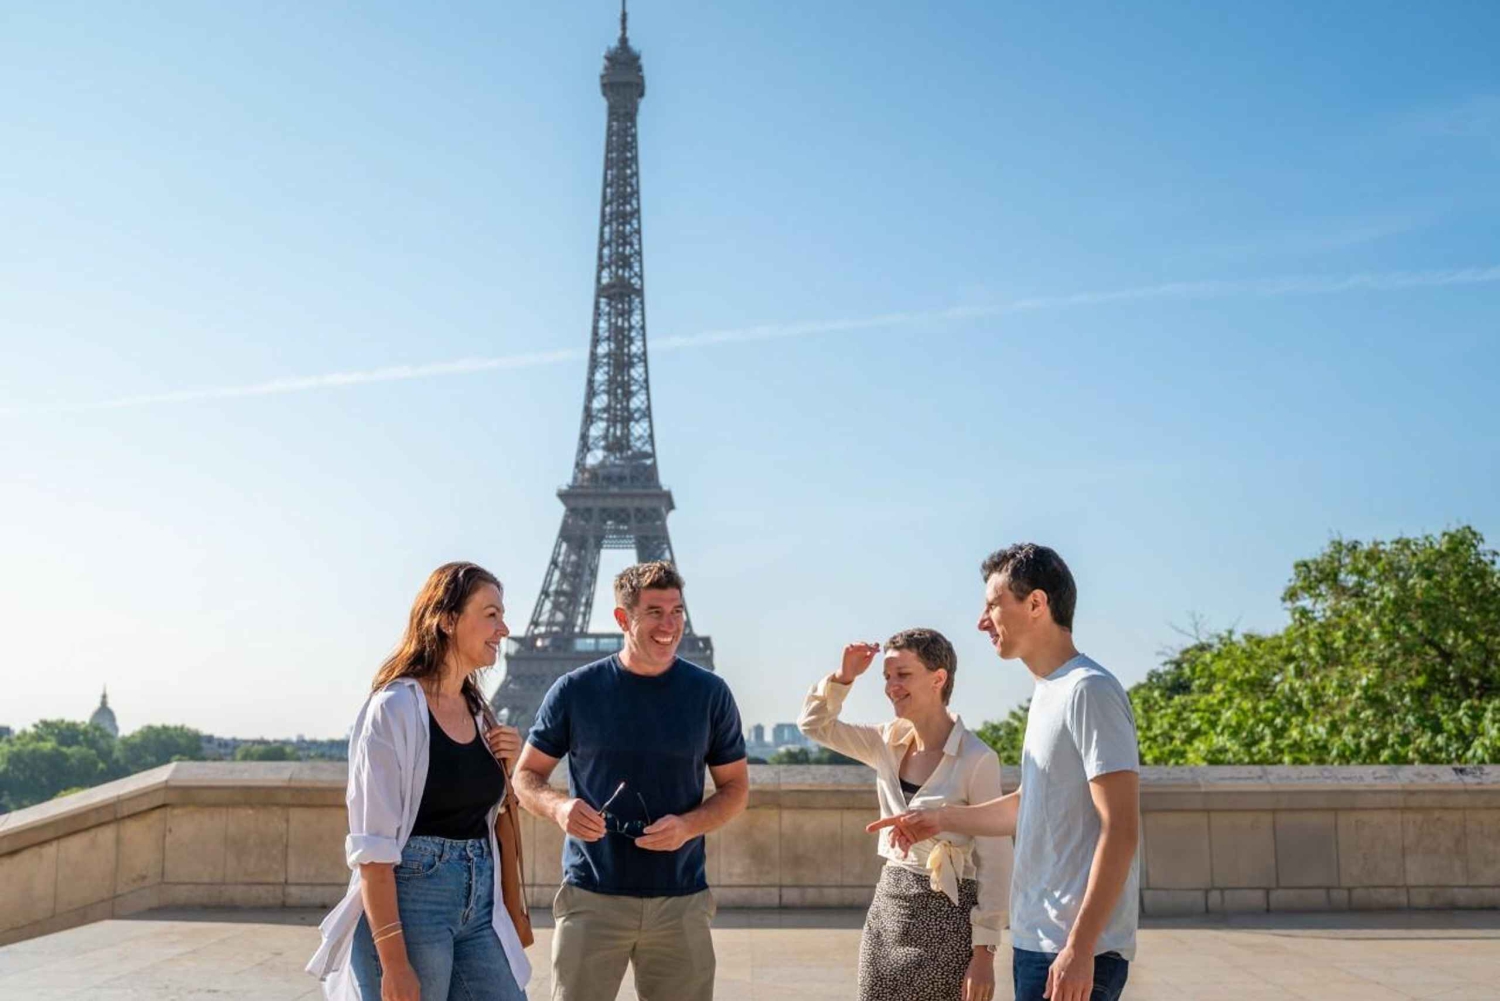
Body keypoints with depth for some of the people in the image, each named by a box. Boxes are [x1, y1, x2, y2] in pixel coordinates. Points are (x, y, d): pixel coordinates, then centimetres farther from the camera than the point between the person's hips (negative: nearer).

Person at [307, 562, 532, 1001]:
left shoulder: (479, 713, 11)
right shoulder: (395, 708, -10)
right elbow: (372, 846, -15)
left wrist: (508, 766, 3)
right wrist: (393, 962, -20)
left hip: (479, 907, 7)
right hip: (409, 900, -7)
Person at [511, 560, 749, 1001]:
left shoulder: (709, 693, 3)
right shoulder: (575, 690, 0)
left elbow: (735, 788, 8)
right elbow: (526, 775, 7)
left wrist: (688, 826, -13)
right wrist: (559, 806, -16)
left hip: (681, 900, 1)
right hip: (591, 897, -1)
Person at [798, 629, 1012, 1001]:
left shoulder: (977, 759, -14)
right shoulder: (888, 743, 4)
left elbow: (994, 862, -13)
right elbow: (815, 724, 14)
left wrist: (984, 953, -13)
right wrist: (843, 677, -2)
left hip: (945, 915, -6)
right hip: (887, 906, 6)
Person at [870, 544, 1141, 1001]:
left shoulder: (1088, 690, -15)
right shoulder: (1047, 692, 14)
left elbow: (1120, 831, -19)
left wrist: (1079, 948, -22)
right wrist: (941, 819, 23)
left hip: (1071, 950, -9)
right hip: (1034, 940, 9)